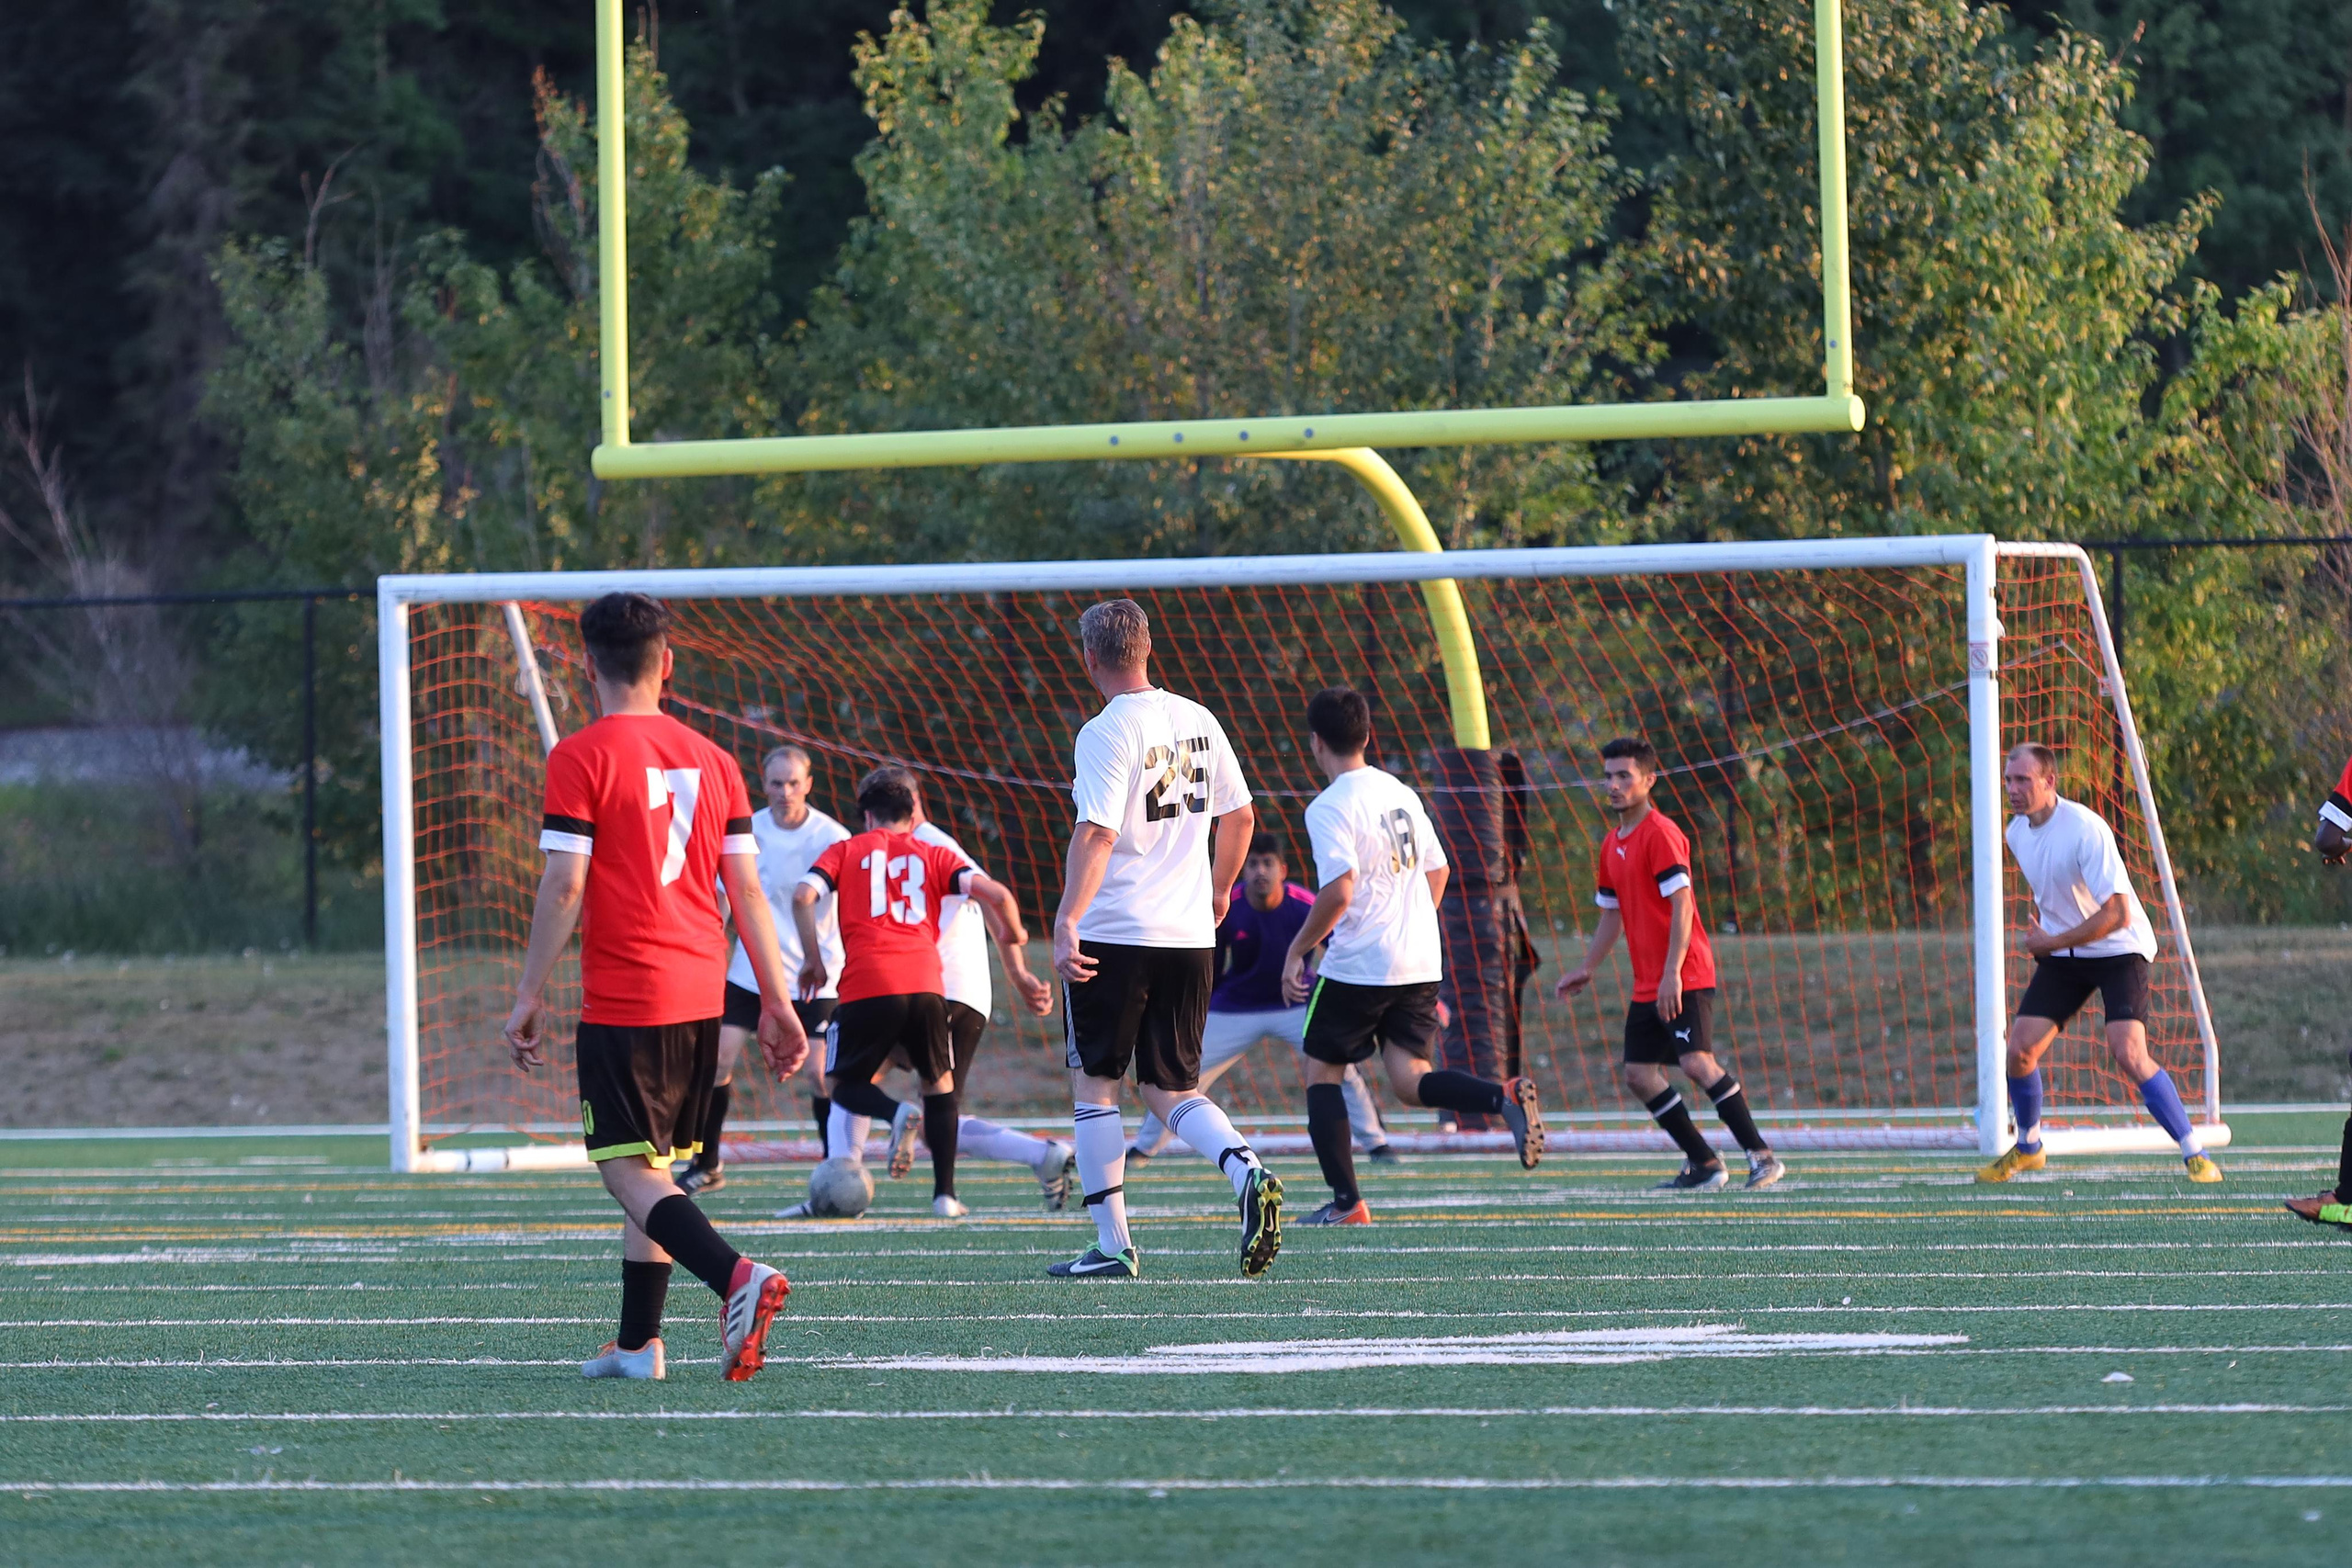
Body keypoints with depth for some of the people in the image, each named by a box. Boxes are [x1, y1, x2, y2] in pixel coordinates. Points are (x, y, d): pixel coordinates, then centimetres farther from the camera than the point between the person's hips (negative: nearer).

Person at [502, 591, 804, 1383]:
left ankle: (736, 1276, -29)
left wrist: (529, 996, -5)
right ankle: (637, 1342, 17)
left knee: (630, 1170, -6)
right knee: (656, 1166, 16)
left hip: (622, 1003, -6)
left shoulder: (581, 759, -7)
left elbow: (564, 886, -12)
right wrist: (777, 1000, 12)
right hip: (701, 993, 6)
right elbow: (746, 886, 9)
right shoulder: (710, 760, 9)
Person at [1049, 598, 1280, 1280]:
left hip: (1115, 936, -6)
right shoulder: (1197, 721, 8)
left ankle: (1113, 1244, 5)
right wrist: (1218, 892, 32)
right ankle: (1247, 1170, -15)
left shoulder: (1107, 733, -12)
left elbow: (1096, 835, -22)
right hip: (1190, 936, 6)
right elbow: (1239, 815, 16)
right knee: (1171, 1090, 13)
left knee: (1093, 1085, 8)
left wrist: (1067, 923, -26)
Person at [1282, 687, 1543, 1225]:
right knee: (1410, 1081, 6)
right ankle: (1504, 1097, -21)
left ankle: (1346, 1201, 4)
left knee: (1321, 1073, 9)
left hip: (1358, 965, -7)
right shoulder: (1400, 792, 12)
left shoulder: (1329, 807, -12)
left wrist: (1297, 950, -12)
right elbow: (1438, 871, 19)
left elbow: (1339, 890, -23)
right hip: (1421, 964, 7)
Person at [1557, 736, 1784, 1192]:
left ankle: (1762, 1157, -15)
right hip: (1647, 984, 9)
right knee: (1639, 1074, 3)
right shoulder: (1613, 843, 15)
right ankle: (1703, 1163, 11)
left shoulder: (1661, 834, -11)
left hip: (1686, 978, -9)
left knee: (1697, 1062, -20)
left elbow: (1681, 904, -17)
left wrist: (1673, 974, -22)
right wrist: (1587, 969, 23)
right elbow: (1612, 913, 26)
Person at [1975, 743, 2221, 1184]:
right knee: (2019, 1048, -4)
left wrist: (2052, 942, -19)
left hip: (2119, 948, -7)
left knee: (2129, 1055, -23)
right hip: (2061, 953, 7)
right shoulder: (2017, 833, 1)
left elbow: (2117, 913, -27)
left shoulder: (2085, 829, -24)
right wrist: (2039, 935, 14)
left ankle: (2195, 1154, -13)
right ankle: (2027, 1147, 21)